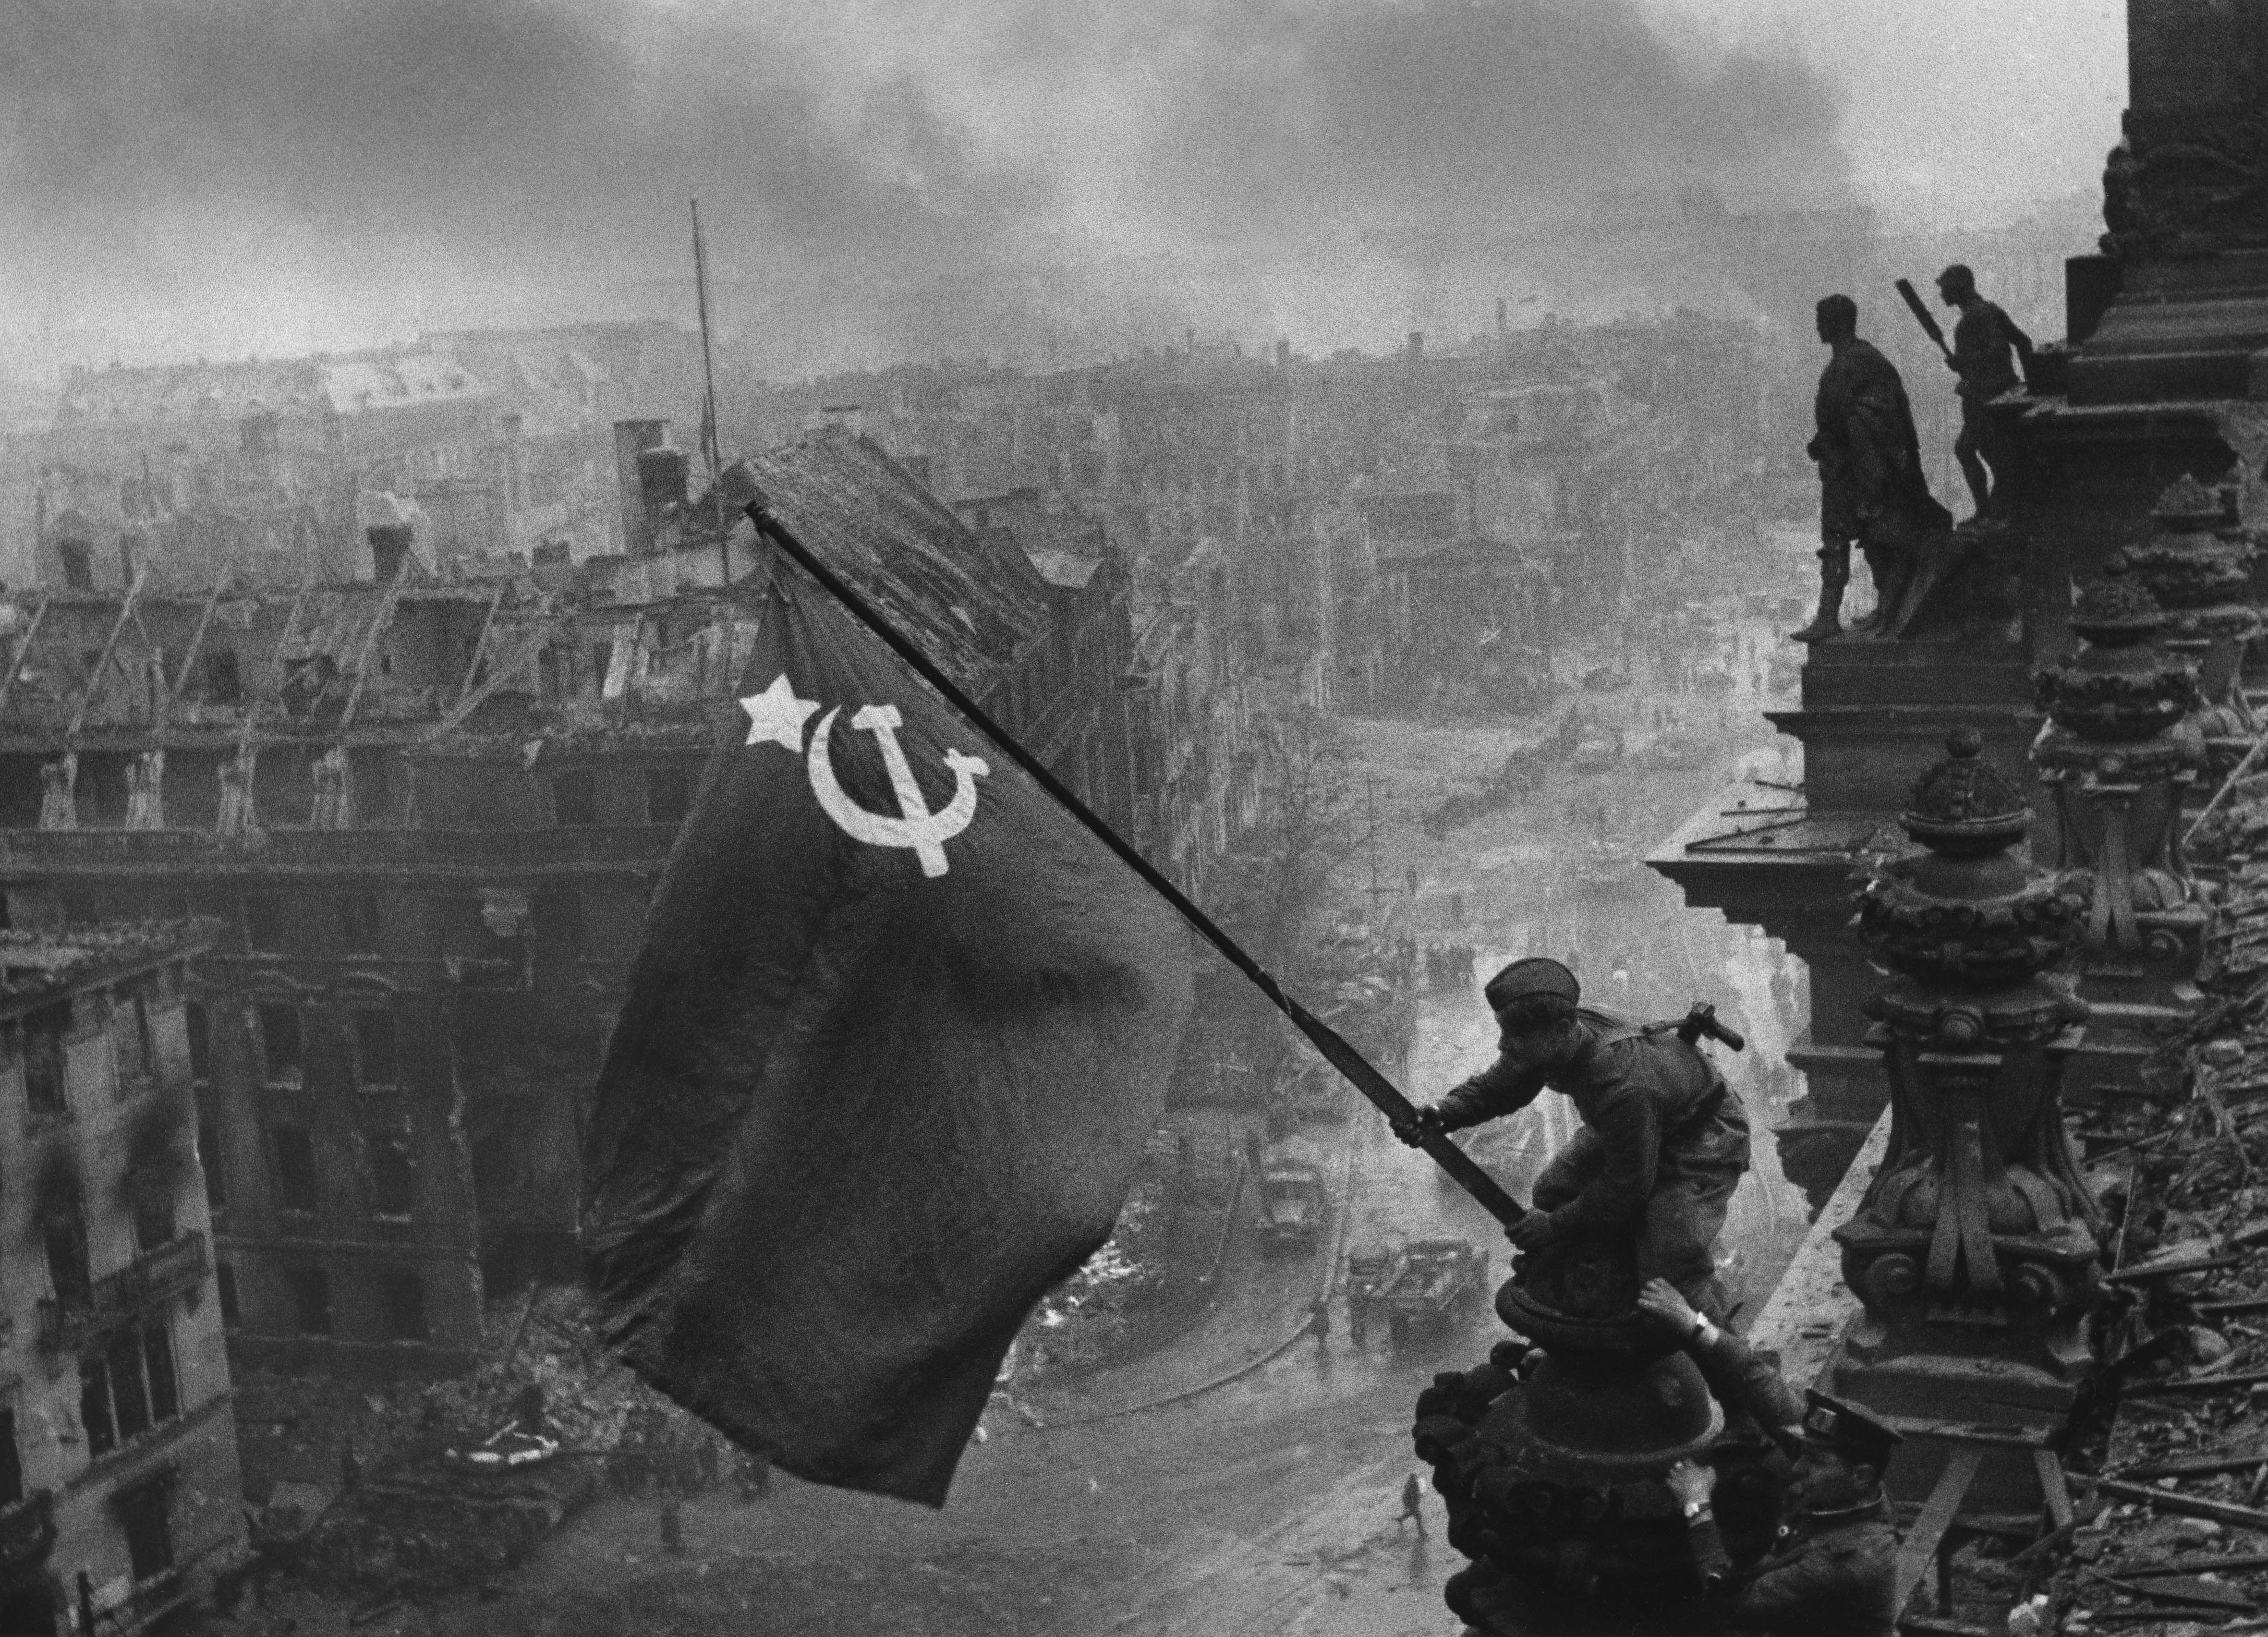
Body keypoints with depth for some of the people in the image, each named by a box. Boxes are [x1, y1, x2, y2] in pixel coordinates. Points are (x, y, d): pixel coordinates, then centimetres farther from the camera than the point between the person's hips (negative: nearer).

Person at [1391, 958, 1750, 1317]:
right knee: (1553, 1191, 5)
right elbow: (1495, 1088, -5)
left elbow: (1628, 1187, -30)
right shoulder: (1554, 1038, -21)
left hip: (1701, 1142, -8)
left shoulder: (1624, 1088, -44)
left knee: (1673, 1264, -20)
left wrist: (1556, 1224, -20)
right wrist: (1440, 1115, -25)